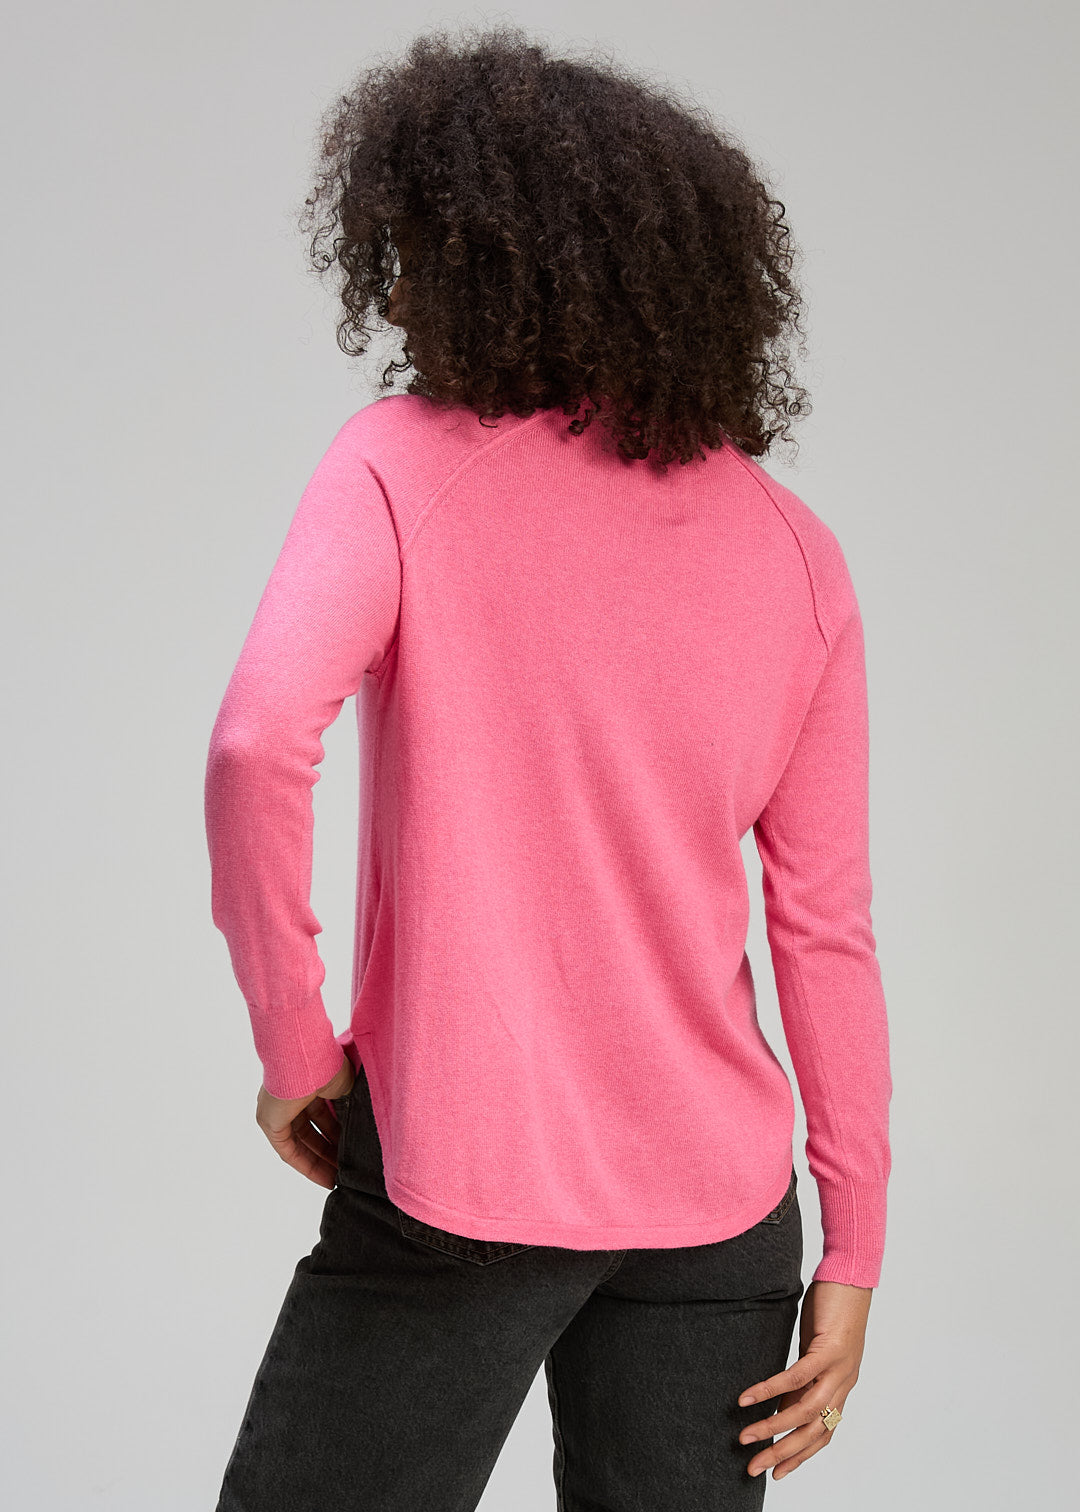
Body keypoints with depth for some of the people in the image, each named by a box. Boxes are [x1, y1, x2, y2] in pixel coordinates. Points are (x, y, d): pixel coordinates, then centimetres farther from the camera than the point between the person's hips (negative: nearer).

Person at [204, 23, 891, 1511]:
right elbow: (828, 925, 1)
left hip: (459, 1182, -4)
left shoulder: (402, 466, -9)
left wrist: (293, 1044, -11)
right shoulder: (795, 549, 2)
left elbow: (258, 742, -25)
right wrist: (852, 1250, 6)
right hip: (718, 1203, 4)